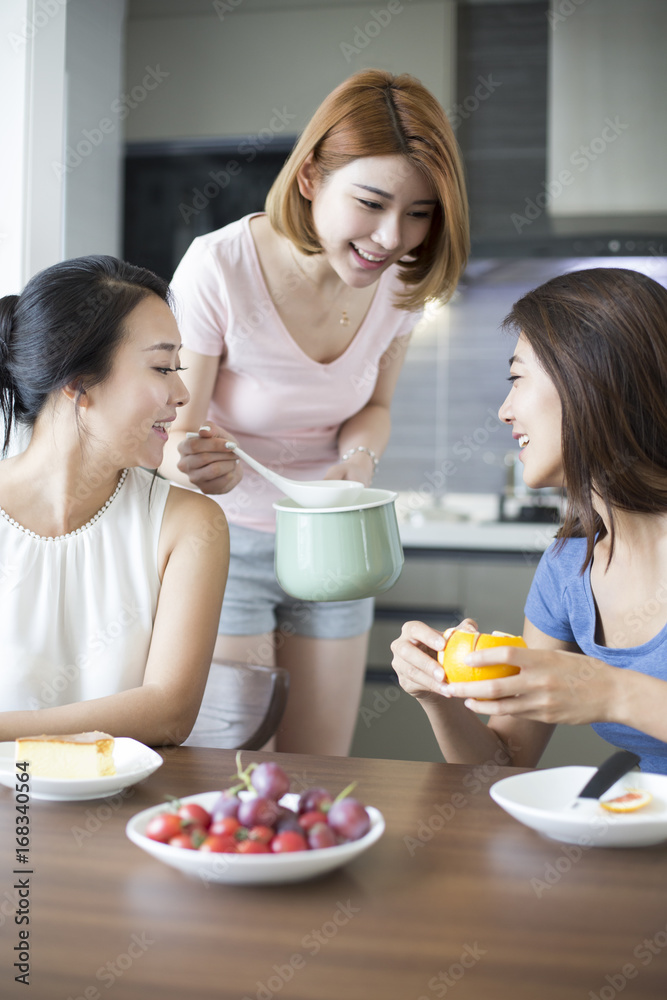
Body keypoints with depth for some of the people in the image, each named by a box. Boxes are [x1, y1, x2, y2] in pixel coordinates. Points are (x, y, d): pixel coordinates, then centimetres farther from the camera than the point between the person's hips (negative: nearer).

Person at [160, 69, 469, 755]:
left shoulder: (402, 280, -11)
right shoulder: (219, 268, -24)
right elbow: (171, 432, -19)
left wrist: (358, 461, -17)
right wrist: (193, 462, -42)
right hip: (227, 539, -4)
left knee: (321, 777, 10)